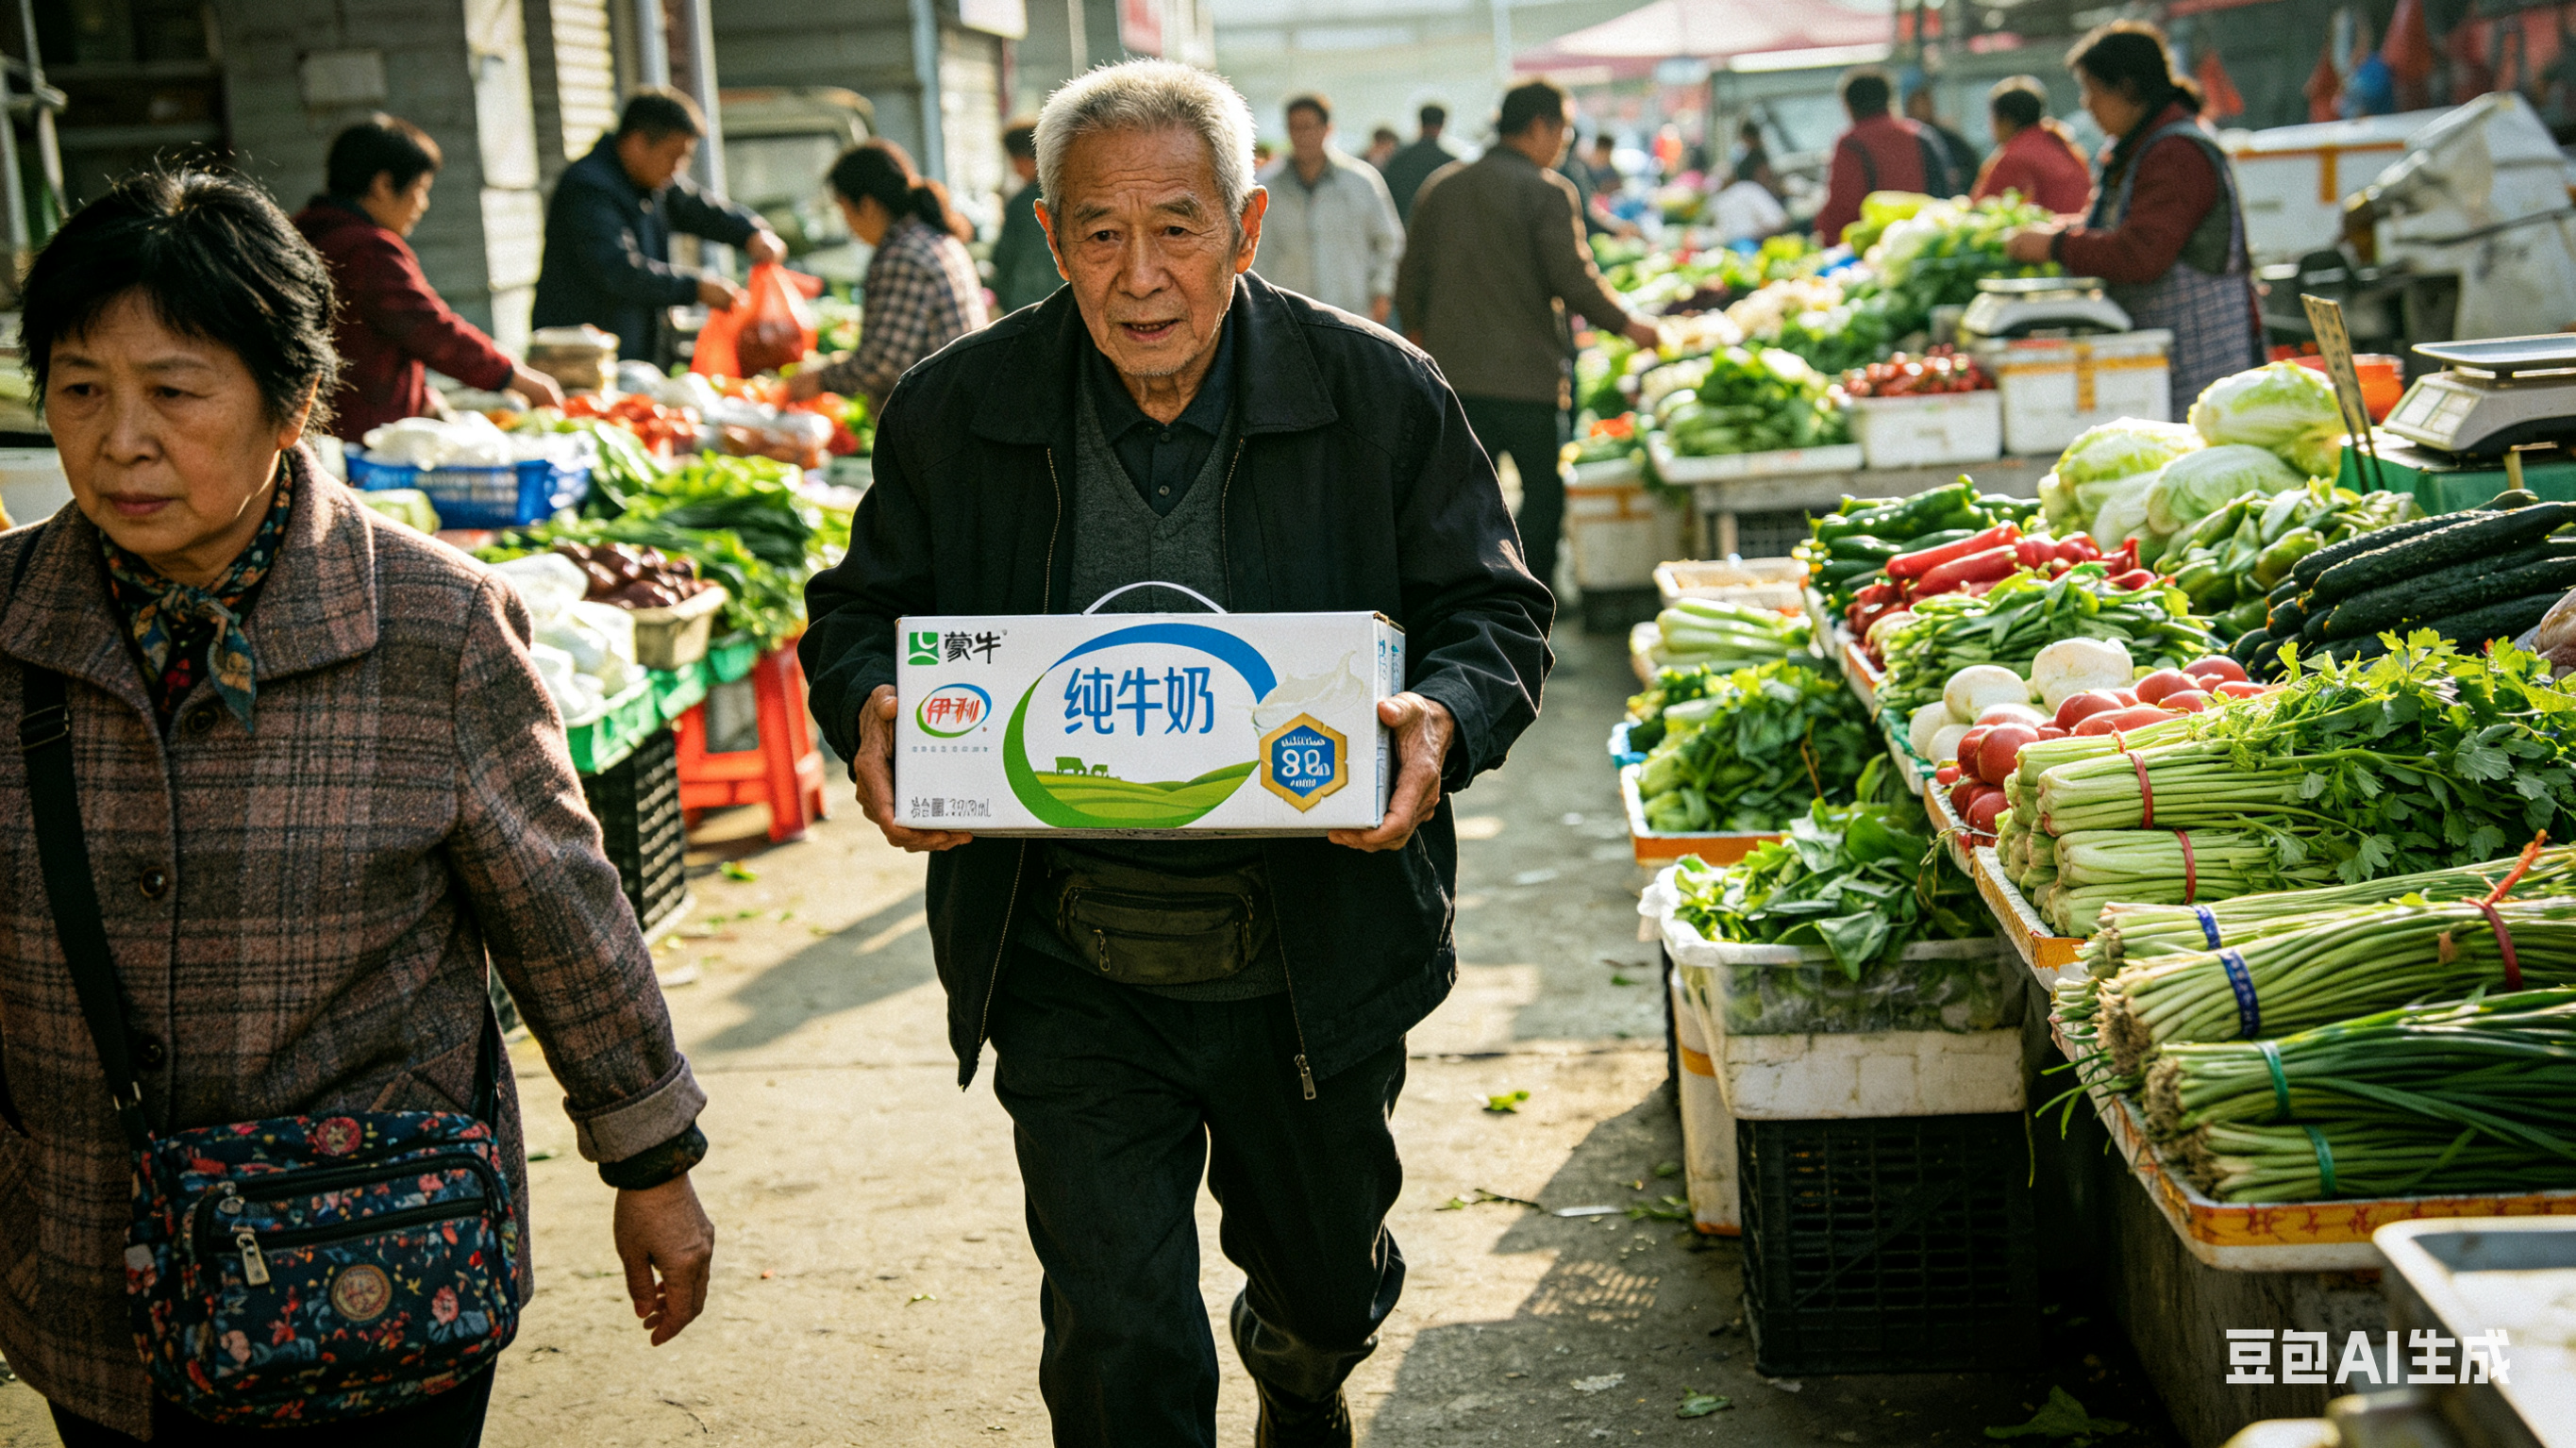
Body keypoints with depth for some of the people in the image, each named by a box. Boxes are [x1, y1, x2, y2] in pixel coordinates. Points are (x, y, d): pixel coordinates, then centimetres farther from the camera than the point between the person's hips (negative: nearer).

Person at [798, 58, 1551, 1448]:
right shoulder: (950, 414, -4)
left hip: (1317, 955, 1)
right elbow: (860, 610, 8)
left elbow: (1493, 610, 0)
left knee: (1332, 1286, 24)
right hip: (1067, 966, -1)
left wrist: (1443, 719, -23)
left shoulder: (1383, 396, -7)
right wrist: (868, 710, -16)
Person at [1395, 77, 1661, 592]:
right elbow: (1573, 278, -14)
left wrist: (1416, 329, 30)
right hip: (1527, 373, -5)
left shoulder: (1441, 185, 9)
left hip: (1454, 370, 5)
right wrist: (1627, 324, 0)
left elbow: (1411, 276, 12)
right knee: (1544, 491, 9)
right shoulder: (1547, 191, -8)